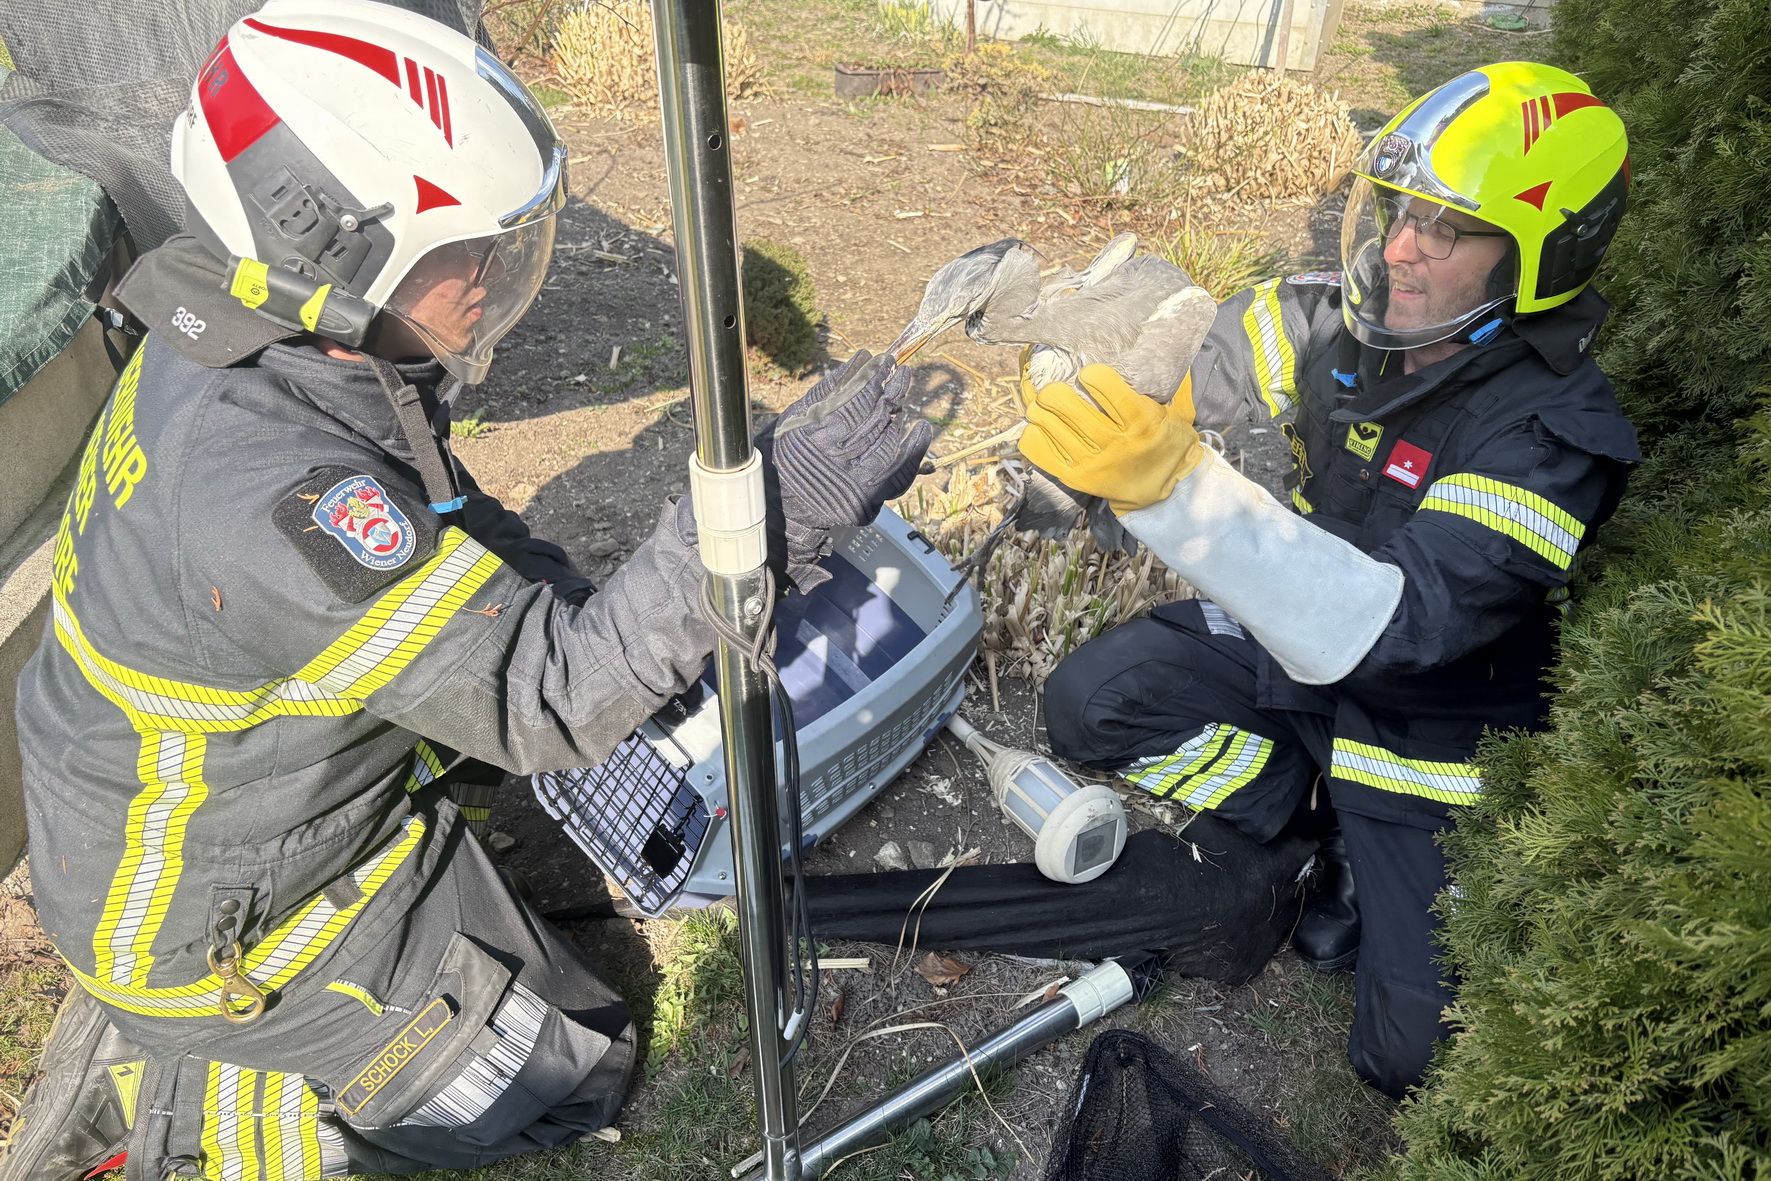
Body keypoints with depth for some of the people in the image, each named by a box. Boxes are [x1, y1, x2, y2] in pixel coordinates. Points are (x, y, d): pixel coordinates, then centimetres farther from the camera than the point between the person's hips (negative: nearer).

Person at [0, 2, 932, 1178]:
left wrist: (600, 622, -7)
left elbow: (449, 524, 2)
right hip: (225, 916, -8)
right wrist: (771, 507, -40)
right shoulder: (269, 497, -39)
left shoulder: (241, 345, -10)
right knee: (571, 1075, 6)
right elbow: (550, 700, -35)